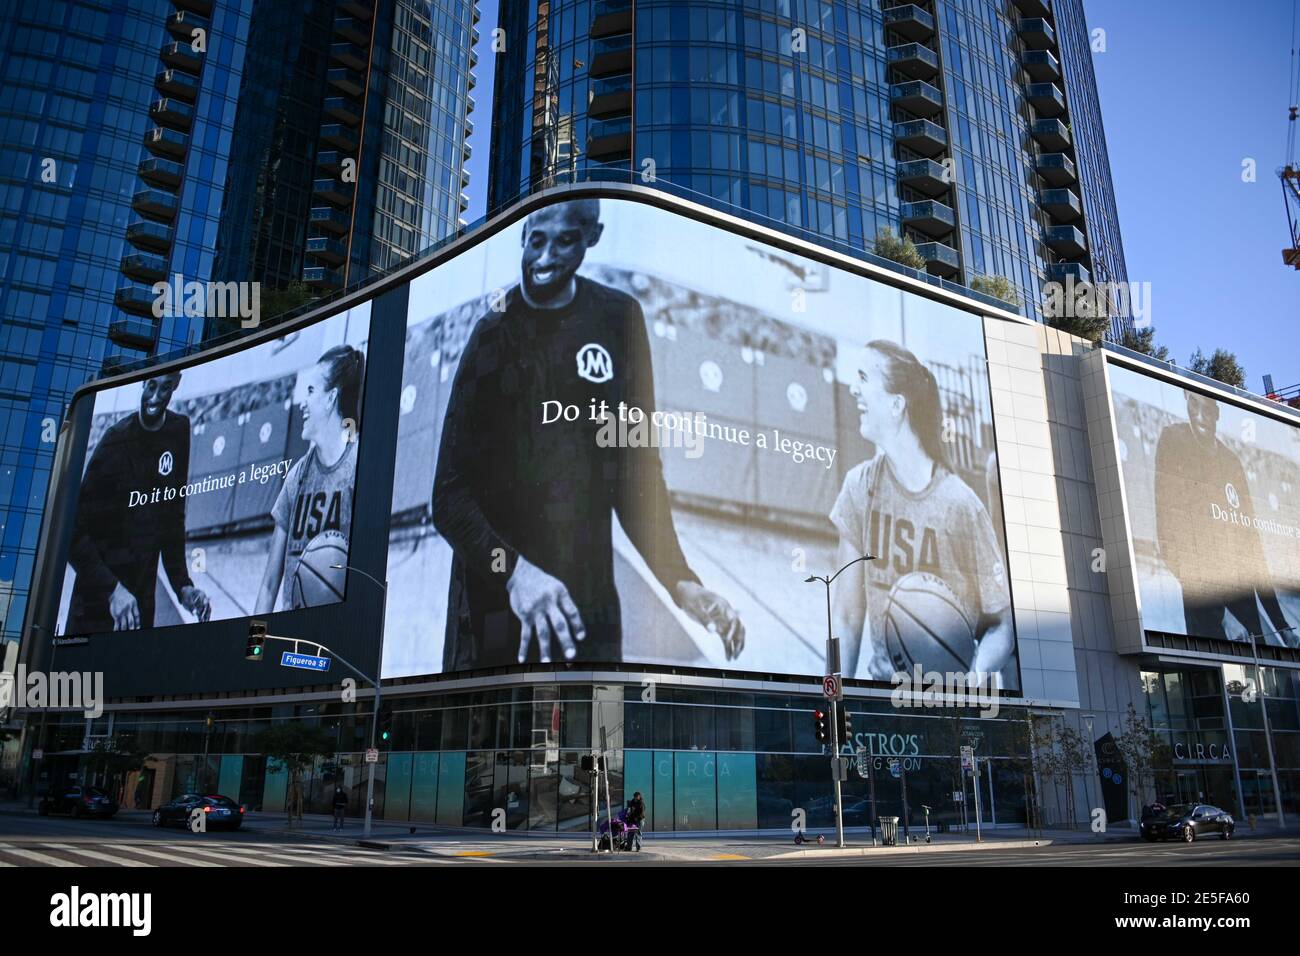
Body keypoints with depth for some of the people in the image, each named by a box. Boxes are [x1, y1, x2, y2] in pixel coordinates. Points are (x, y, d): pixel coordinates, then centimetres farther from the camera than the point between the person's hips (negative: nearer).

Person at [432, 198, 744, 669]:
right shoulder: (490, 334, -6)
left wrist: (678, 579, -3)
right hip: (494, 605, -2)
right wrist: (512, 570, -25)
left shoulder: (620, 320, 2)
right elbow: (450, 494, -9)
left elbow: (638, 470, 6)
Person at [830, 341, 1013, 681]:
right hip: (880, 678, 2)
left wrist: (976, 676, -23)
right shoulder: (860, 484, -2)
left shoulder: (960, 505, -13)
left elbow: (1002, 622, -6)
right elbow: (847, 611, 2)